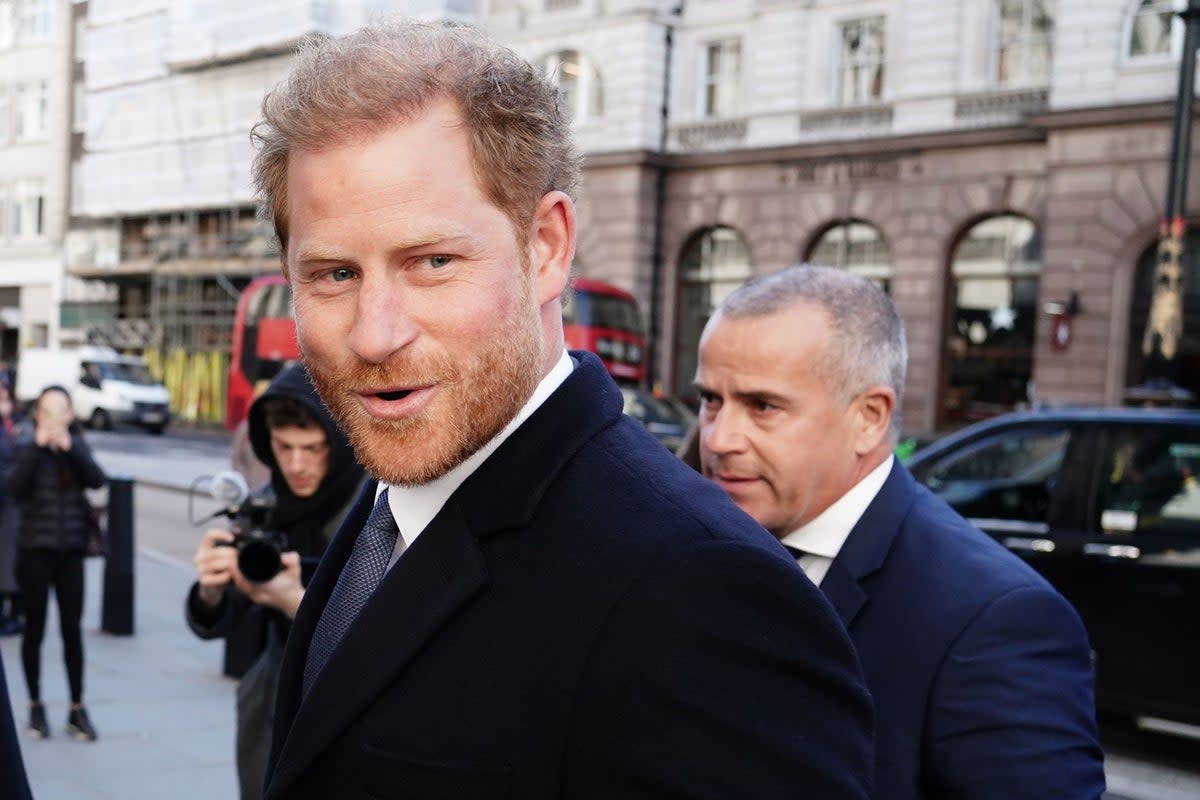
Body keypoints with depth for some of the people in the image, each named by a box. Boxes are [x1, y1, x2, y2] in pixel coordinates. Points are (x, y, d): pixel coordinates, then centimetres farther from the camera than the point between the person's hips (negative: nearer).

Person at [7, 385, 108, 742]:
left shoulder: (77, 446, 5)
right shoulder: (26, 445, -1)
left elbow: (98, 481, -12)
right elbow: (16, 487, -17)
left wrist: (70, 447, -21)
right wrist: (37, 445, -21)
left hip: (71, 550, 1)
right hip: (34, 550, -1)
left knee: (72, 629, 2)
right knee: (35, 627, 6)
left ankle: (77, 709, 9)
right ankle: (36, 706, 18)